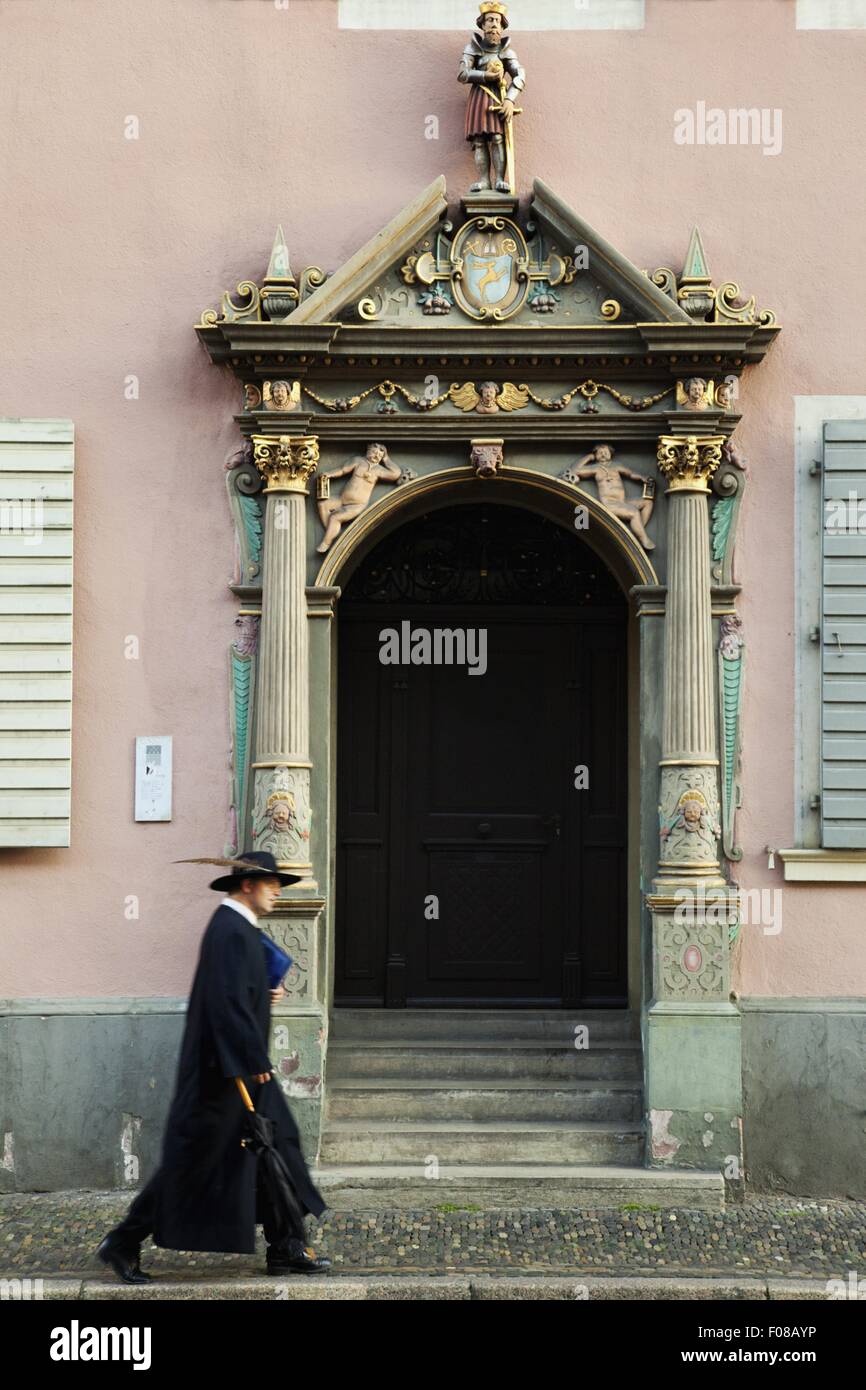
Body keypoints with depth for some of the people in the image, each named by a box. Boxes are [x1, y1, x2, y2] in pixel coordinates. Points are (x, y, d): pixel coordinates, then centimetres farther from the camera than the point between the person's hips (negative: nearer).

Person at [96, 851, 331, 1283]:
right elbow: (228, 1001, -26)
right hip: (223, 1068, -11)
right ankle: (123, 1242, 7)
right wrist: (253, 1061, -24)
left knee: (277, 1144, 10)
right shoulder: (231, 931, -19)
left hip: (240, 1064, 11)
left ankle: (286, 1249, 14)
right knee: (193, 1159, -3)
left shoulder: (236, 927, 13)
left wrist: (264, 994, 9)